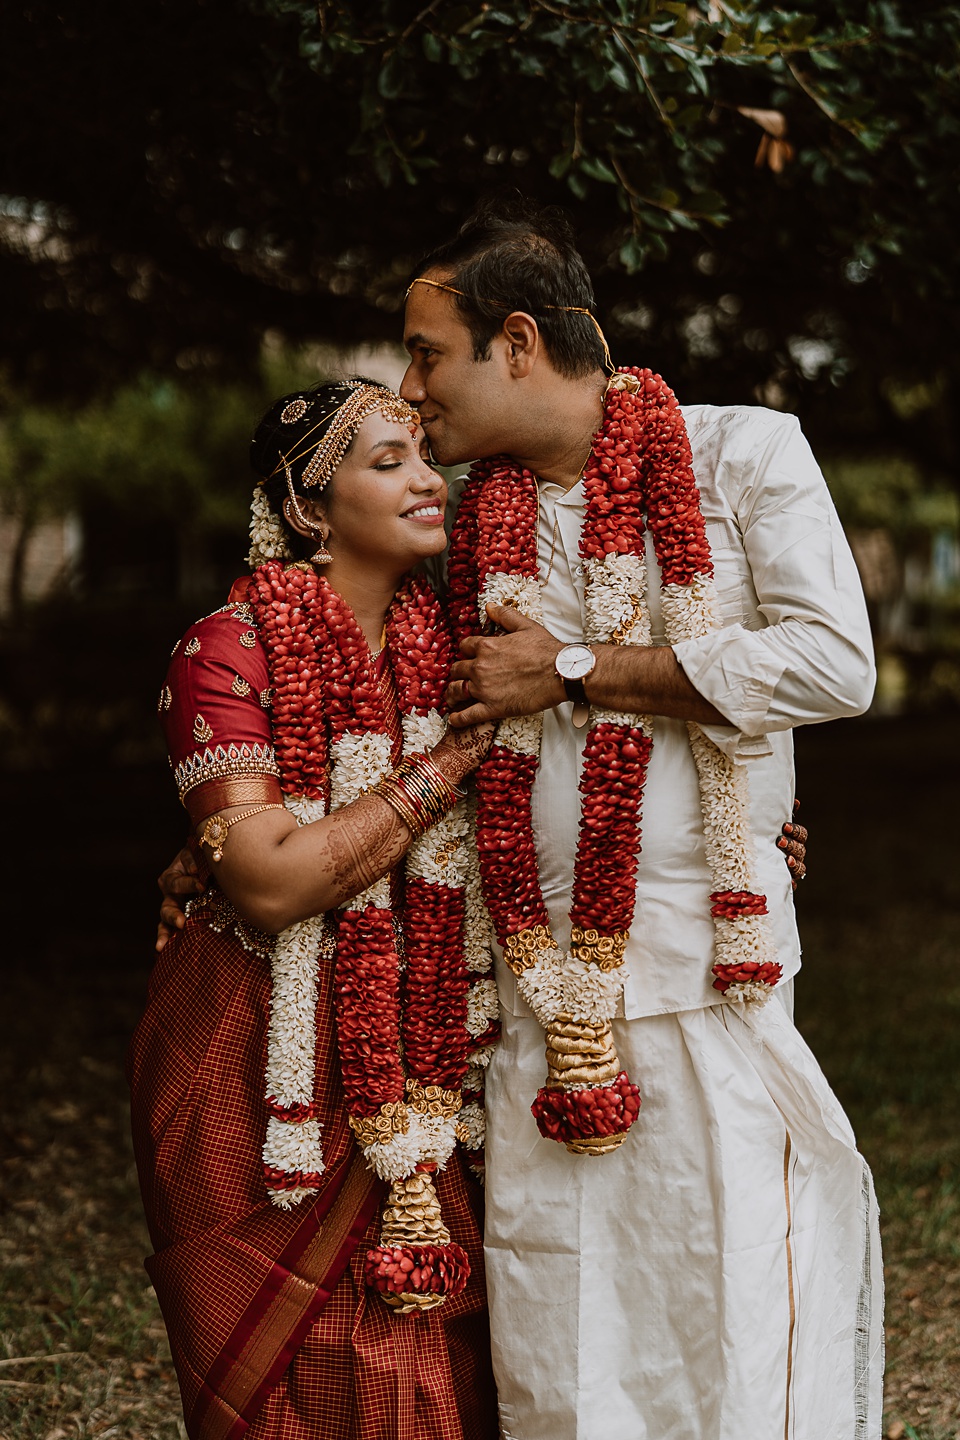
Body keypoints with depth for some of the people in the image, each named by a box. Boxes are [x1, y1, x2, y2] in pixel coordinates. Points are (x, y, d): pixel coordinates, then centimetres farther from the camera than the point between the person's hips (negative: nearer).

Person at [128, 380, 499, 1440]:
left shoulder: (447, 648, 6)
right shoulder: (228, 649, -12)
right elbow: (272, 879, -22)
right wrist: (451, 760, -19)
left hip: (414, 1063, 5)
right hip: (266, 1071, -5)